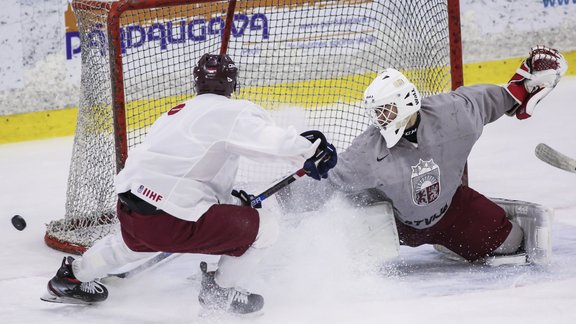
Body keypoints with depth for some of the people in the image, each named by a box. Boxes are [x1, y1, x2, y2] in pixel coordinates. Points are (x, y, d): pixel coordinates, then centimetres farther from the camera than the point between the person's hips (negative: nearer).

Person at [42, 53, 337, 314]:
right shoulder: (229, 112, -4)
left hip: (128, 205, 9)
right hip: (169, 222, -9)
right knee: (263, 228, 4)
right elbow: (274, 142, -16)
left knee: (137, 238, 44)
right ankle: (219, 292, 19)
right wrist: (310, 151, -2)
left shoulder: (177, 114, 22)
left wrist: (231, 199, 30)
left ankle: (73, 275, 51)